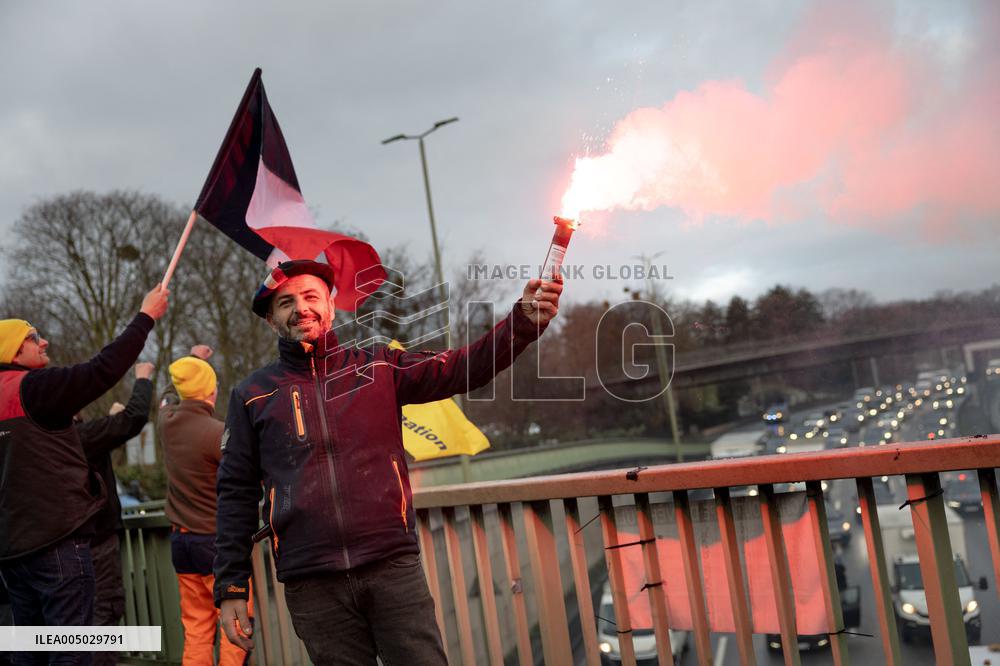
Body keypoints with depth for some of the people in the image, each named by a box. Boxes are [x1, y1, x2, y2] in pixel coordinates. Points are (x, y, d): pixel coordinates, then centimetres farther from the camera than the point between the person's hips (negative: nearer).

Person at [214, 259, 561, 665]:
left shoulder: (377, 368, 10)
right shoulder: (253, 396, 9)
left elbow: (463, 369, -1)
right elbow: (236, 494, 9)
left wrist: (524, 320, -16)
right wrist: (230, 587, 4)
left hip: (394, 568, 0)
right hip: (312, 585, 0)